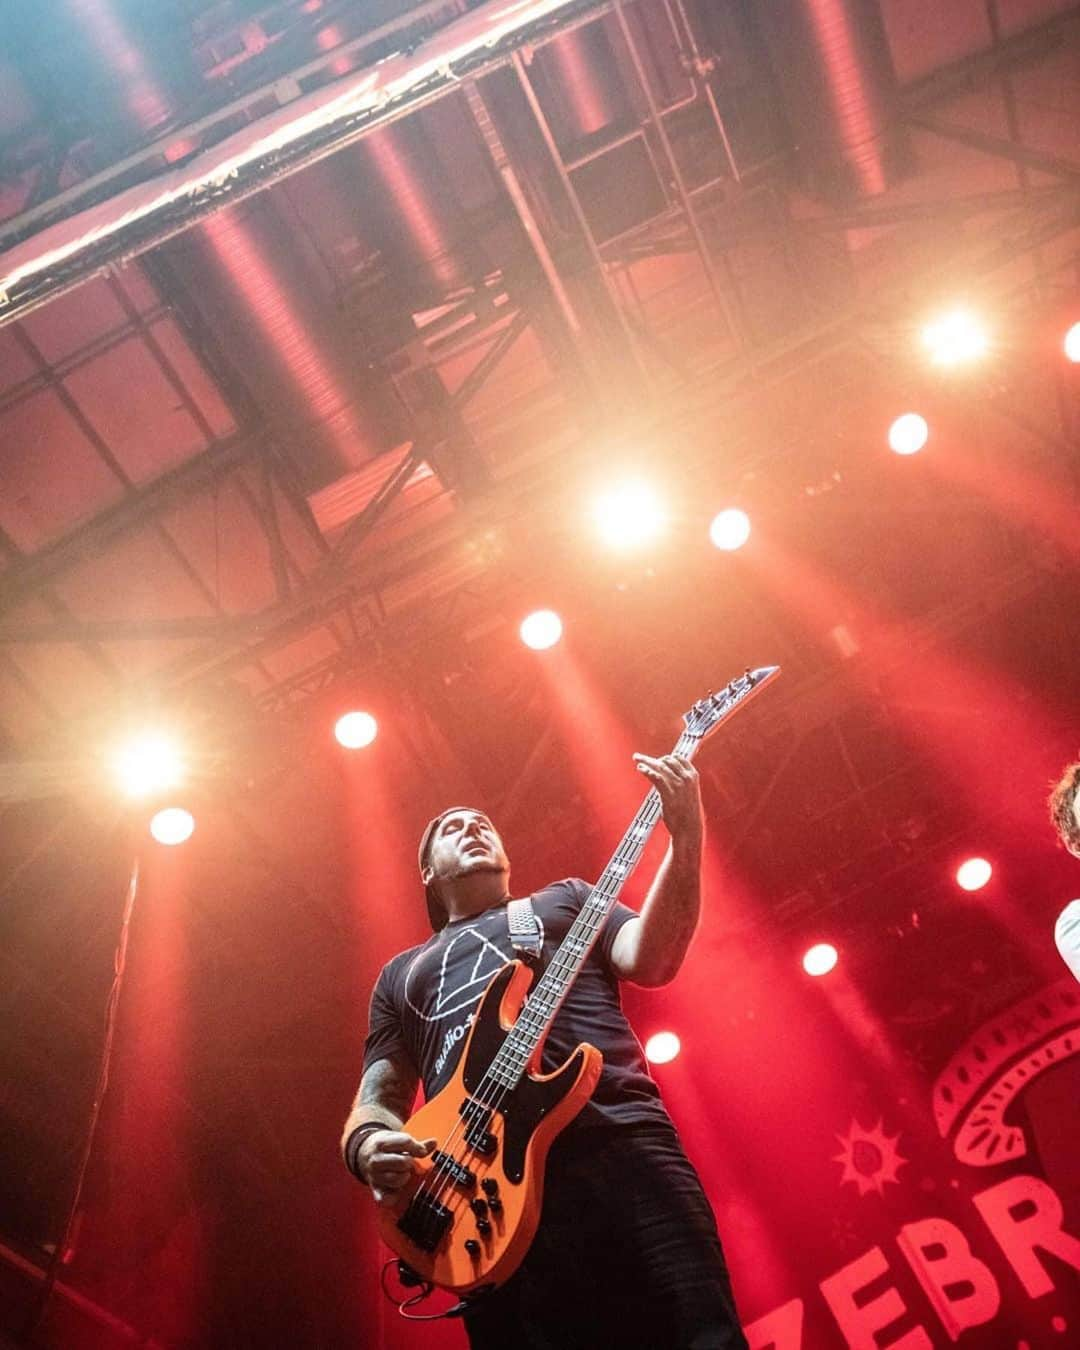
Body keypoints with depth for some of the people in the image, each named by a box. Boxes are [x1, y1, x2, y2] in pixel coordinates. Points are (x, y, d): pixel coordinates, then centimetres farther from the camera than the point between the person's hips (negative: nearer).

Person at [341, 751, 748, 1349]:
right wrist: (369, 1144, -2)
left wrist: (685, 838, -5)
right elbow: (376, 1102, 23)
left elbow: (652, 958, 9)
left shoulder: (564, 898, 27)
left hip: (621, 1145, -1)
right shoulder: (401, 974, 31)